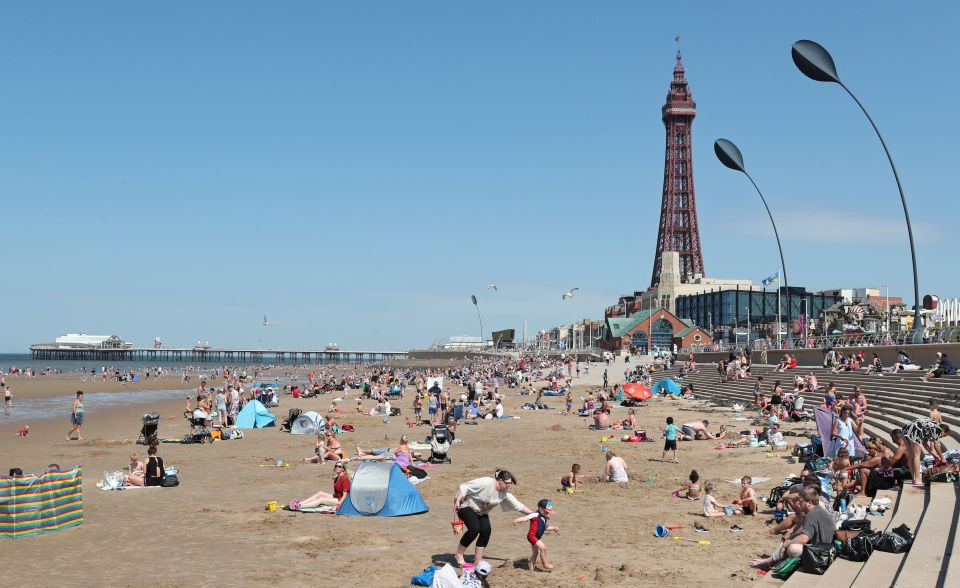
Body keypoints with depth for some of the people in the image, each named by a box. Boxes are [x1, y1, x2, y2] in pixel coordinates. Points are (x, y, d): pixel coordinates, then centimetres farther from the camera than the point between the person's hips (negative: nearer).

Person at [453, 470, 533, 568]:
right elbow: (464, 487, -25)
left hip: (481, 512, 7)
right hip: (467, 506, -7)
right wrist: (457, 501, -27)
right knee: (474, 529, -25)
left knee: (486, 531, -10)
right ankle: (459, 554, -8)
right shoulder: (485, 483, -30)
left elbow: (518, 506, -1)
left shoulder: (505, 494, -9)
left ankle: (477, 561, 2)